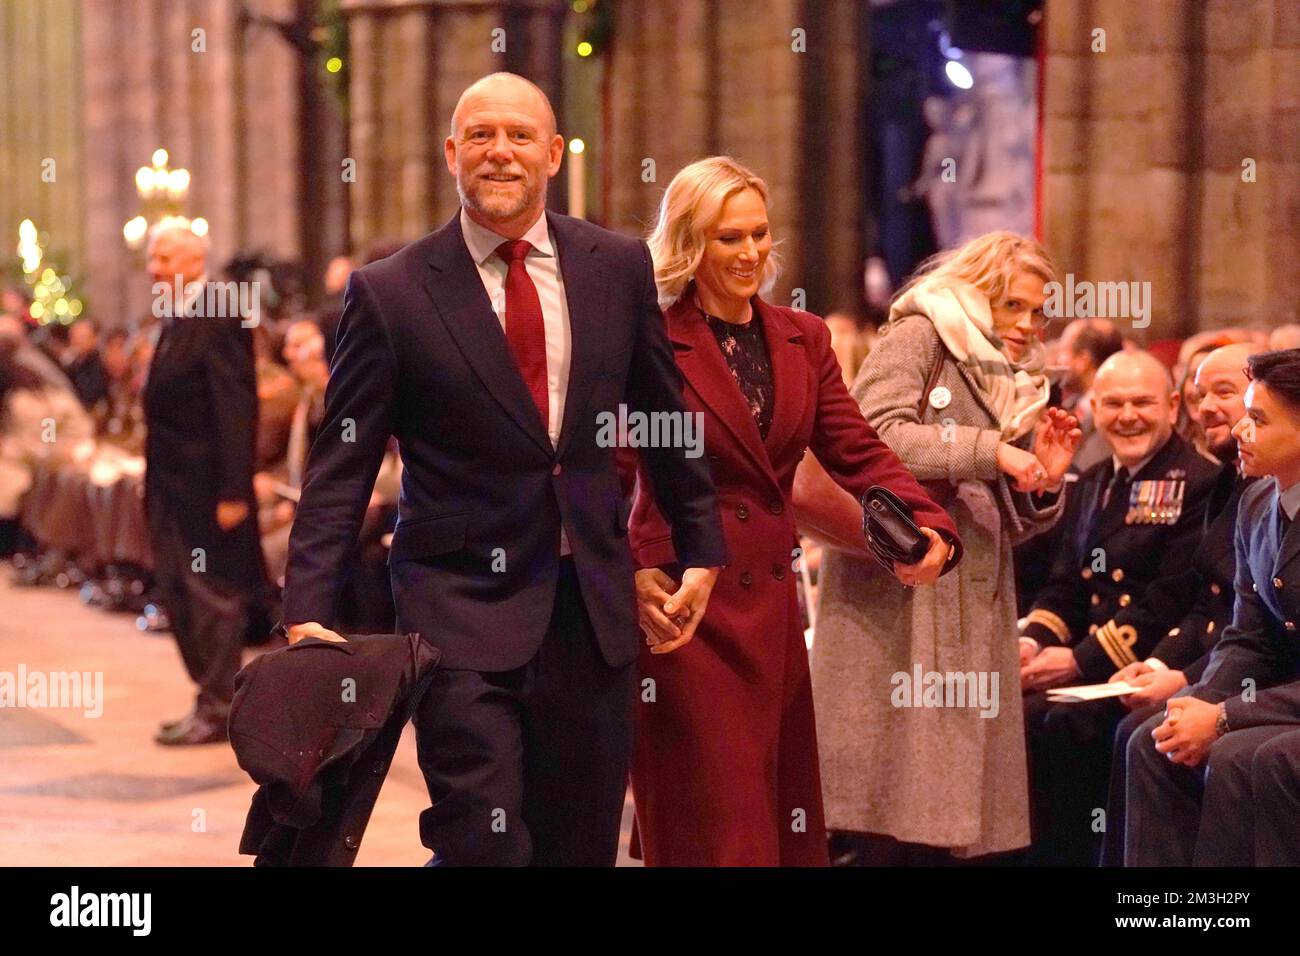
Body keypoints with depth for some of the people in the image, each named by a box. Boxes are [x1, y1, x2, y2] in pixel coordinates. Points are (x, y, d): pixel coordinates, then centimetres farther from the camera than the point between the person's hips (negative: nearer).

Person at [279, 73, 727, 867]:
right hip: (461, 608, -3)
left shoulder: (619, 266, 5)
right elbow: (342, 466, -3)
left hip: (594, 607, 4)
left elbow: (666, 418, 16)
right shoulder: (390, 293, -4)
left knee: (582, 844, 10)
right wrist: (309, 613, -10)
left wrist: (702, 549, 16)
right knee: (484, 845, -10)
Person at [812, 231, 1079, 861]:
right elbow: (878, 436, -18)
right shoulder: (917, 339, 0)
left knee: (953, 803, 2)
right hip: (896, 594, -7)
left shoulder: (1017, 386, 21)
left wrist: (1045, 481, 2)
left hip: (973, 607, 7)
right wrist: (990, 451, -18)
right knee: (893, 799, -9)